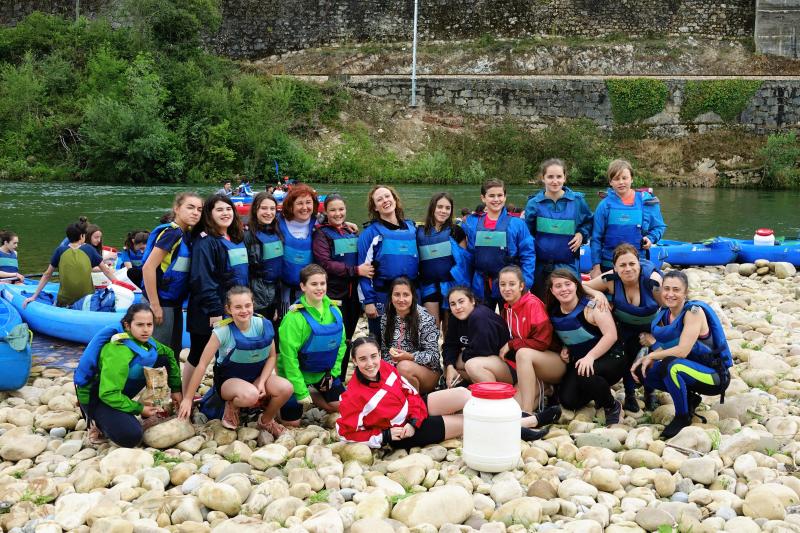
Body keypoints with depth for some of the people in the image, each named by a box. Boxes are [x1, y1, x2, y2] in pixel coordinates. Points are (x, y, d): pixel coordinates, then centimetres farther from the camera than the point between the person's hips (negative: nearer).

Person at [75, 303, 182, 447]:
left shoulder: (146, 342, -7)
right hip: (96, 396, -8)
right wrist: (139, 409, -24)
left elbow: (169, 354, 12)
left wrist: (176, 389, 9)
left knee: (163, 358, -1)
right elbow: (108, 394, -33)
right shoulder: (119, 353, -31)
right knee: (131, 436, -33)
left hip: (120, 391, 9)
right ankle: (99, 422, -2)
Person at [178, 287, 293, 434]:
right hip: (228, 379, -4)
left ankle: (266, 420, 5)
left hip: (256, 376, 4)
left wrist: (262, 382, -15)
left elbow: (272, 357, 0)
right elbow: (202, 365, -17)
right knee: (250, 395, -38)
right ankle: (232, 407, 0)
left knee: (286, 388, -25)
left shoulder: (263, 325, -12)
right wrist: (188, 399, -16)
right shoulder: (223, 331, -21)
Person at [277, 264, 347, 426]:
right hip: (295, 373, -5)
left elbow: (341, 344, 3)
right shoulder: (295, 317, -27)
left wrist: (334, 372, -4)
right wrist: (301, 391, -22)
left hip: (324, 372, 5)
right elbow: (289, 356, -24)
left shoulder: (334, 311, -8)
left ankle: (312, 395, 27)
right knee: (292, 422, 0)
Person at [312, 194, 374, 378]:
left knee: (347, 339, 10)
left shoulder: (352, 233, 15)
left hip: (353, 294, 6)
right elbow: (325, 264, -14)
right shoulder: (322, 234, -2)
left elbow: (362, 261, 24)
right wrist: (356, 270, -19)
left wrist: (367, 269, 2)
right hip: (333, 295, -5)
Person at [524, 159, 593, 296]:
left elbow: (589, 221, 14)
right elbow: (526, 233, 6)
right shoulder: (534, 203, -2)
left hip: (568, 265, 0)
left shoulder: (577, 201, -1)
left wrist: (582, 234, -3)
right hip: (540, 266, 0)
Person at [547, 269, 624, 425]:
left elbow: (611, 335, -25)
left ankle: (613, 406, -7)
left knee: (585, 375, -37)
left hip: (609, 358, -6)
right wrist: (564, 350, -2)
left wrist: (590, 357, -33)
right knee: (568, 401, -12)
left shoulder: (591, 306, -18)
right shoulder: (554, 314, 1)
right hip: (578, 362, 6)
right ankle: (599, 392, 20)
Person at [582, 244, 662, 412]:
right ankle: (629, 395, 16)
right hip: (626, 326, 2)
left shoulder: (652, 279, -35)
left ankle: (650, 393, 21)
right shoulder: (610, 279, -28)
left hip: (652, 326, -2)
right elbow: (581, 286, -16)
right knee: (628, 354, -11)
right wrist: (597, 294, -36)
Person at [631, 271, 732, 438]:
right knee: (643, 370, -3)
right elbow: (663, 349, -1)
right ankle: (690, 399, 12)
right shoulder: (664, 314, 1)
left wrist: (651, 356, -16)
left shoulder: (694, 311, -20)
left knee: (670, 365, -33)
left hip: (714, 376, -8)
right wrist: (644, 360, -20)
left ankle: (683, 417, -11)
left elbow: (682, 351, -27)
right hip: (691, 370, 8)